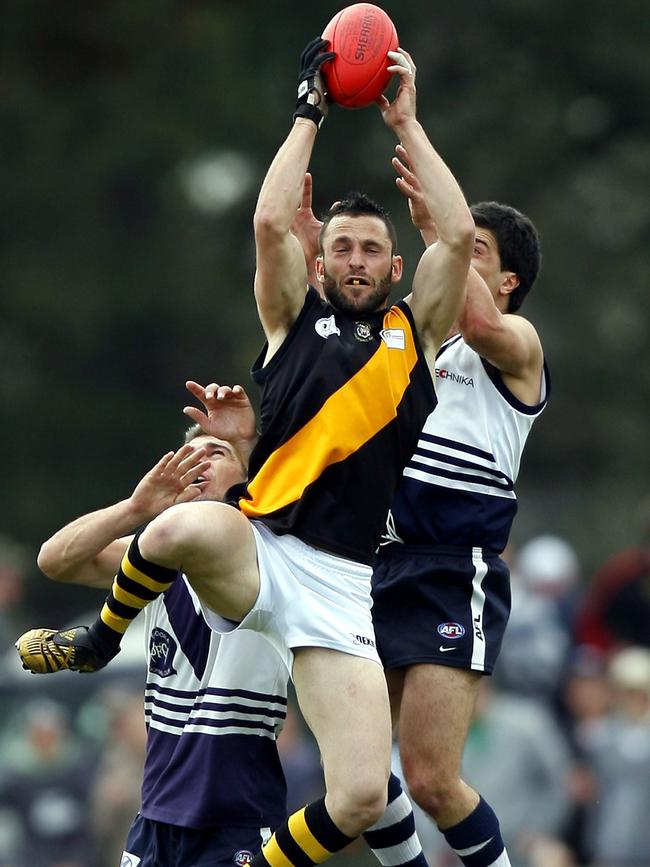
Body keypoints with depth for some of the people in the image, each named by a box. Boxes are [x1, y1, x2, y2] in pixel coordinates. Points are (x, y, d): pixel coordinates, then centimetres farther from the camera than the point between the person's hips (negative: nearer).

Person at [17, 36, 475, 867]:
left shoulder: (413, 331, 16)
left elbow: (458, 234, 3)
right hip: (256, 549, -1)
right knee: (183, 527, -40)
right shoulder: (295, 317, 14)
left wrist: (405, 123, 7)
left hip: (337, 584, 1)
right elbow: (270, 222, -2)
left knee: (362, 797, -15)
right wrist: (309, 112, 4)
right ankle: (102, 639, -7)